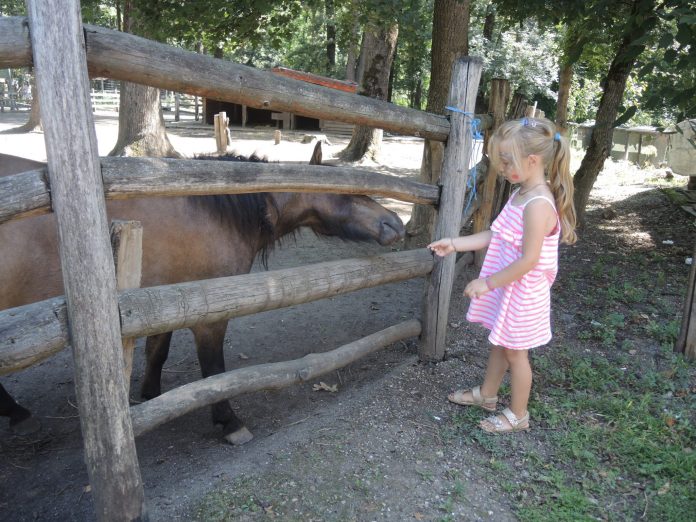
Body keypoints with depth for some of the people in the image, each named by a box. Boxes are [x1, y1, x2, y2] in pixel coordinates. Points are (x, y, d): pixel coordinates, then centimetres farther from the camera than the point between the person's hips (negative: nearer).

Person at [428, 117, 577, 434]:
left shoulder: (538, 205, -28)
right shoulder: (521, 194, 2)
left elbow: (529, 260, -28)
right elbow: (495, 236, 9)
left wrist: (488, 282, -21)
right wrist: (455, 244, 4)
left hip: (522, 292, -8)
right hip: (506, 287, 9)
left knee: (515, 350, 8)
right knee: (500, 342, 23)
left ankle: (518, 415, 28)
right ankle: (487, 394, 43)